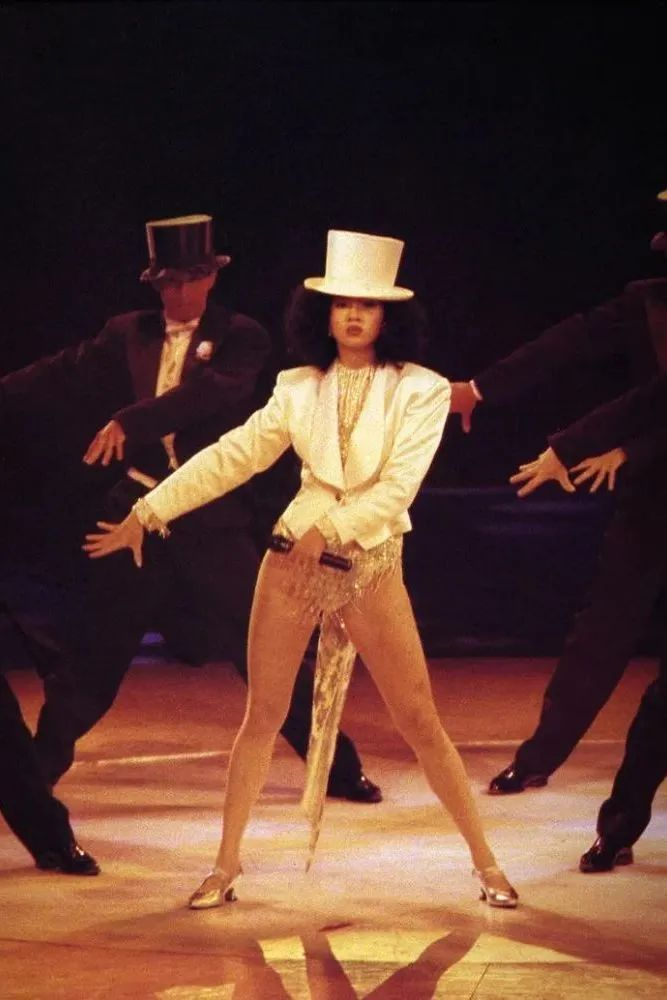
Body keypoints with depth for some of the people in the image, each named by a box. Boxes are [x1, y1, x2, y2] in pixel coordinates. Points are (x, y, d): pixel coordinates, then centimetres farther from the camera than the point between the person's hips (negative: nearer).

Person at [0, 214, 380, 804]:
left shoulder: (241, 337, -4)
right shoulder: (127, 335, 7)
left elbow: (208, 392, -21)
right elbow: (58, 379, 6)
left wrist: (128, 421, -33)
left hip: (215, 519, -3)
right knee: (94, 645, 10)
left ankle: (339, 768, 8)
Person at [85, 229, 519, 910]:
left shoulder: (420, 390, -4)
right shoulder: (299, 388, 5)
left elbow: (399, 485, -14)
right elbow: (230, 457, 3)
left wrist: (329, 529, -25)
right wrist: (147, 513, -1)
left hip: (372, 567, -2)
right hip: (293, 557, 2)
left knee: (419, 722, 0)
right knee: (263, 715, 6)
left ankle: (484, 861, 11)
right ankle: (225, 867, 14)